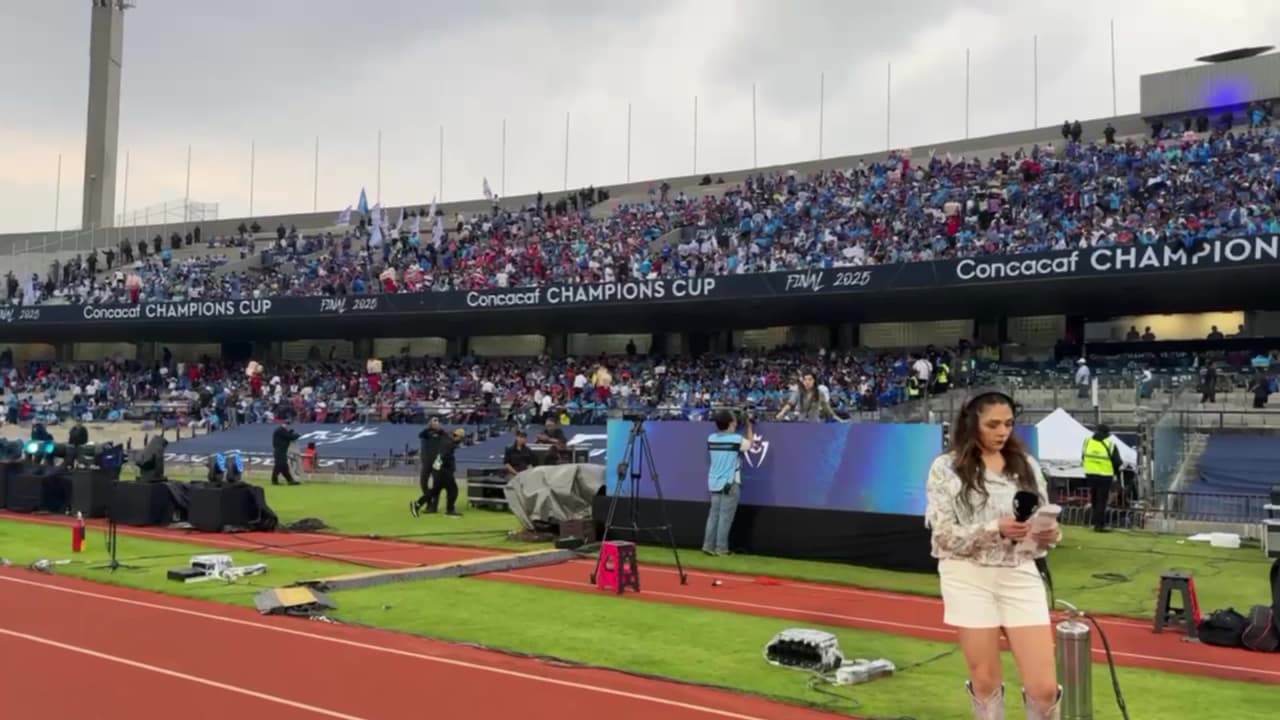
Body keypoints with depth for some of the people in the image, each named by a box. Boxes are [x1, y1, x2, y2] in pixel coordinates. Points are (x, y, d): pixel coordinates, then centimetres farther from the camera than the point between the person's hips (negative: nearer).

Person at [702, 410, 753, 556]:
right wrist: (749, 425, 16)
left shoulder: (711, 438, 3)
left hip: (715, 482, 6)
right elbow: (750, 444, 8)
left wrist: (732, 431, 22)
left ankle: (708, 545, 8)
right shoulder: (737, 439, -11)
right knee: (725, 516, -2)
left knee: (714, 514, 10)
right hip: (730, 483, -6)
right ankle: (721, 548, 0)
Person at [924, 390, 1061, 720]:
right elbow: (944, 535, -8)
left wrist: (1049, 535, -13)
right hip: (969, 579, -2)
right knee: (985, 680, 7)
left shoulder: (1026, 465, 8)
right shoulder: (946, 467, -3)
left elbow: (1042, 522, 10)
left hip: (1020, 577, 3)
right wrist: (996, 530, -20)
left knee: (1044, 686, -2)